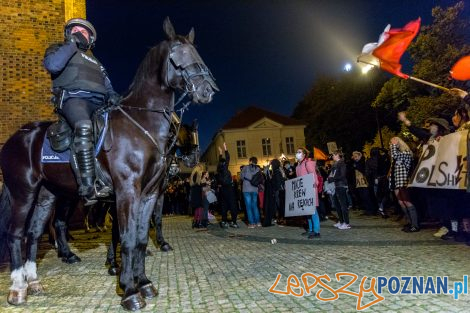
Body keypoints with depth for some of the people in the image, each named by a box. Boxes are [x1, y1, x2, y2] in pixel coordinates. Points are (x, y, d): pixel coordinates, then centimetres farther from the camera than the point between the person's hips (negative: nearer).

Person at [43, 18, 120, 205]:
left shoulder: (95, 62, 36)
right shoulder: (59, 49, 22)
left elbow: (107, 86, 26)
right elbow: (52, 65, -3)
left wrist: (112, 96, 3)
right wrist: (71, 44, 4)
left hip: (98, 103, 6)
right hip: (73, 98, -6)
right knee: (84, 127, -37)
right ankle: (88, 188, -43)